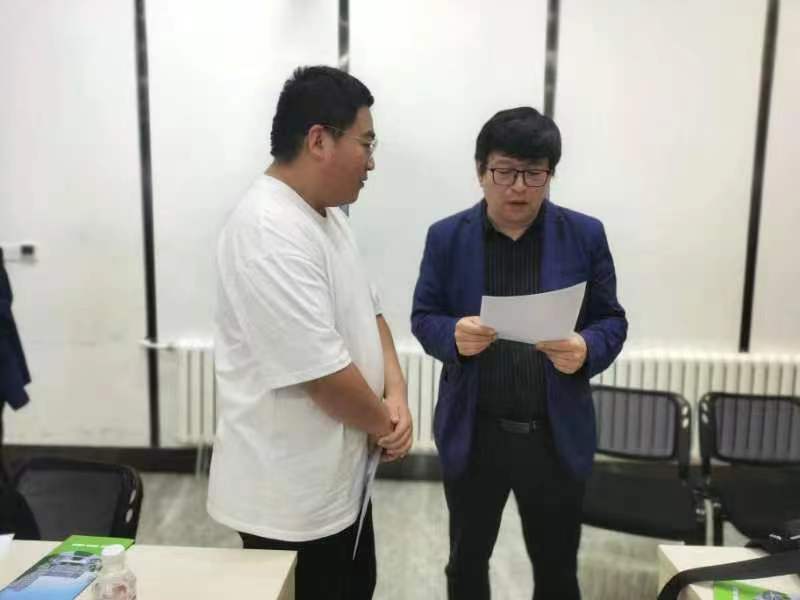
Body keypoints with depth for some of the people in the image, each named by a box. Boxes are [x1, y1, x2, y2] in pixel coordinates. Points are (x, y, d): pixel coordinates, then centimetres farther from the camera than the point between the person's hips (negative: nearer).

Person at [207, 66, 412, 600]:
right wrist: (385, 424, -10)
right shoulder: (270, 234, -27)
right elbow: (323, 371, -28)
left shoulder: (327, 212, 6)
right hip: (292, 494, -9)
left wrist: (395, 391, -4)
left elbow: (367, 308, 11)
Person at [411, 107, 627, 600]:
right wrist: (454, 336, -23)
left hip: (557, 435, 0)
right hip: (473, 432, 0)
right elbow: (424, 317, 0)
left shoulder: (585, 235, -3)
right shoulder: (447, 237, -3)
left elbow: (611, 320, 1)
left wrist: (586, 350, -22)